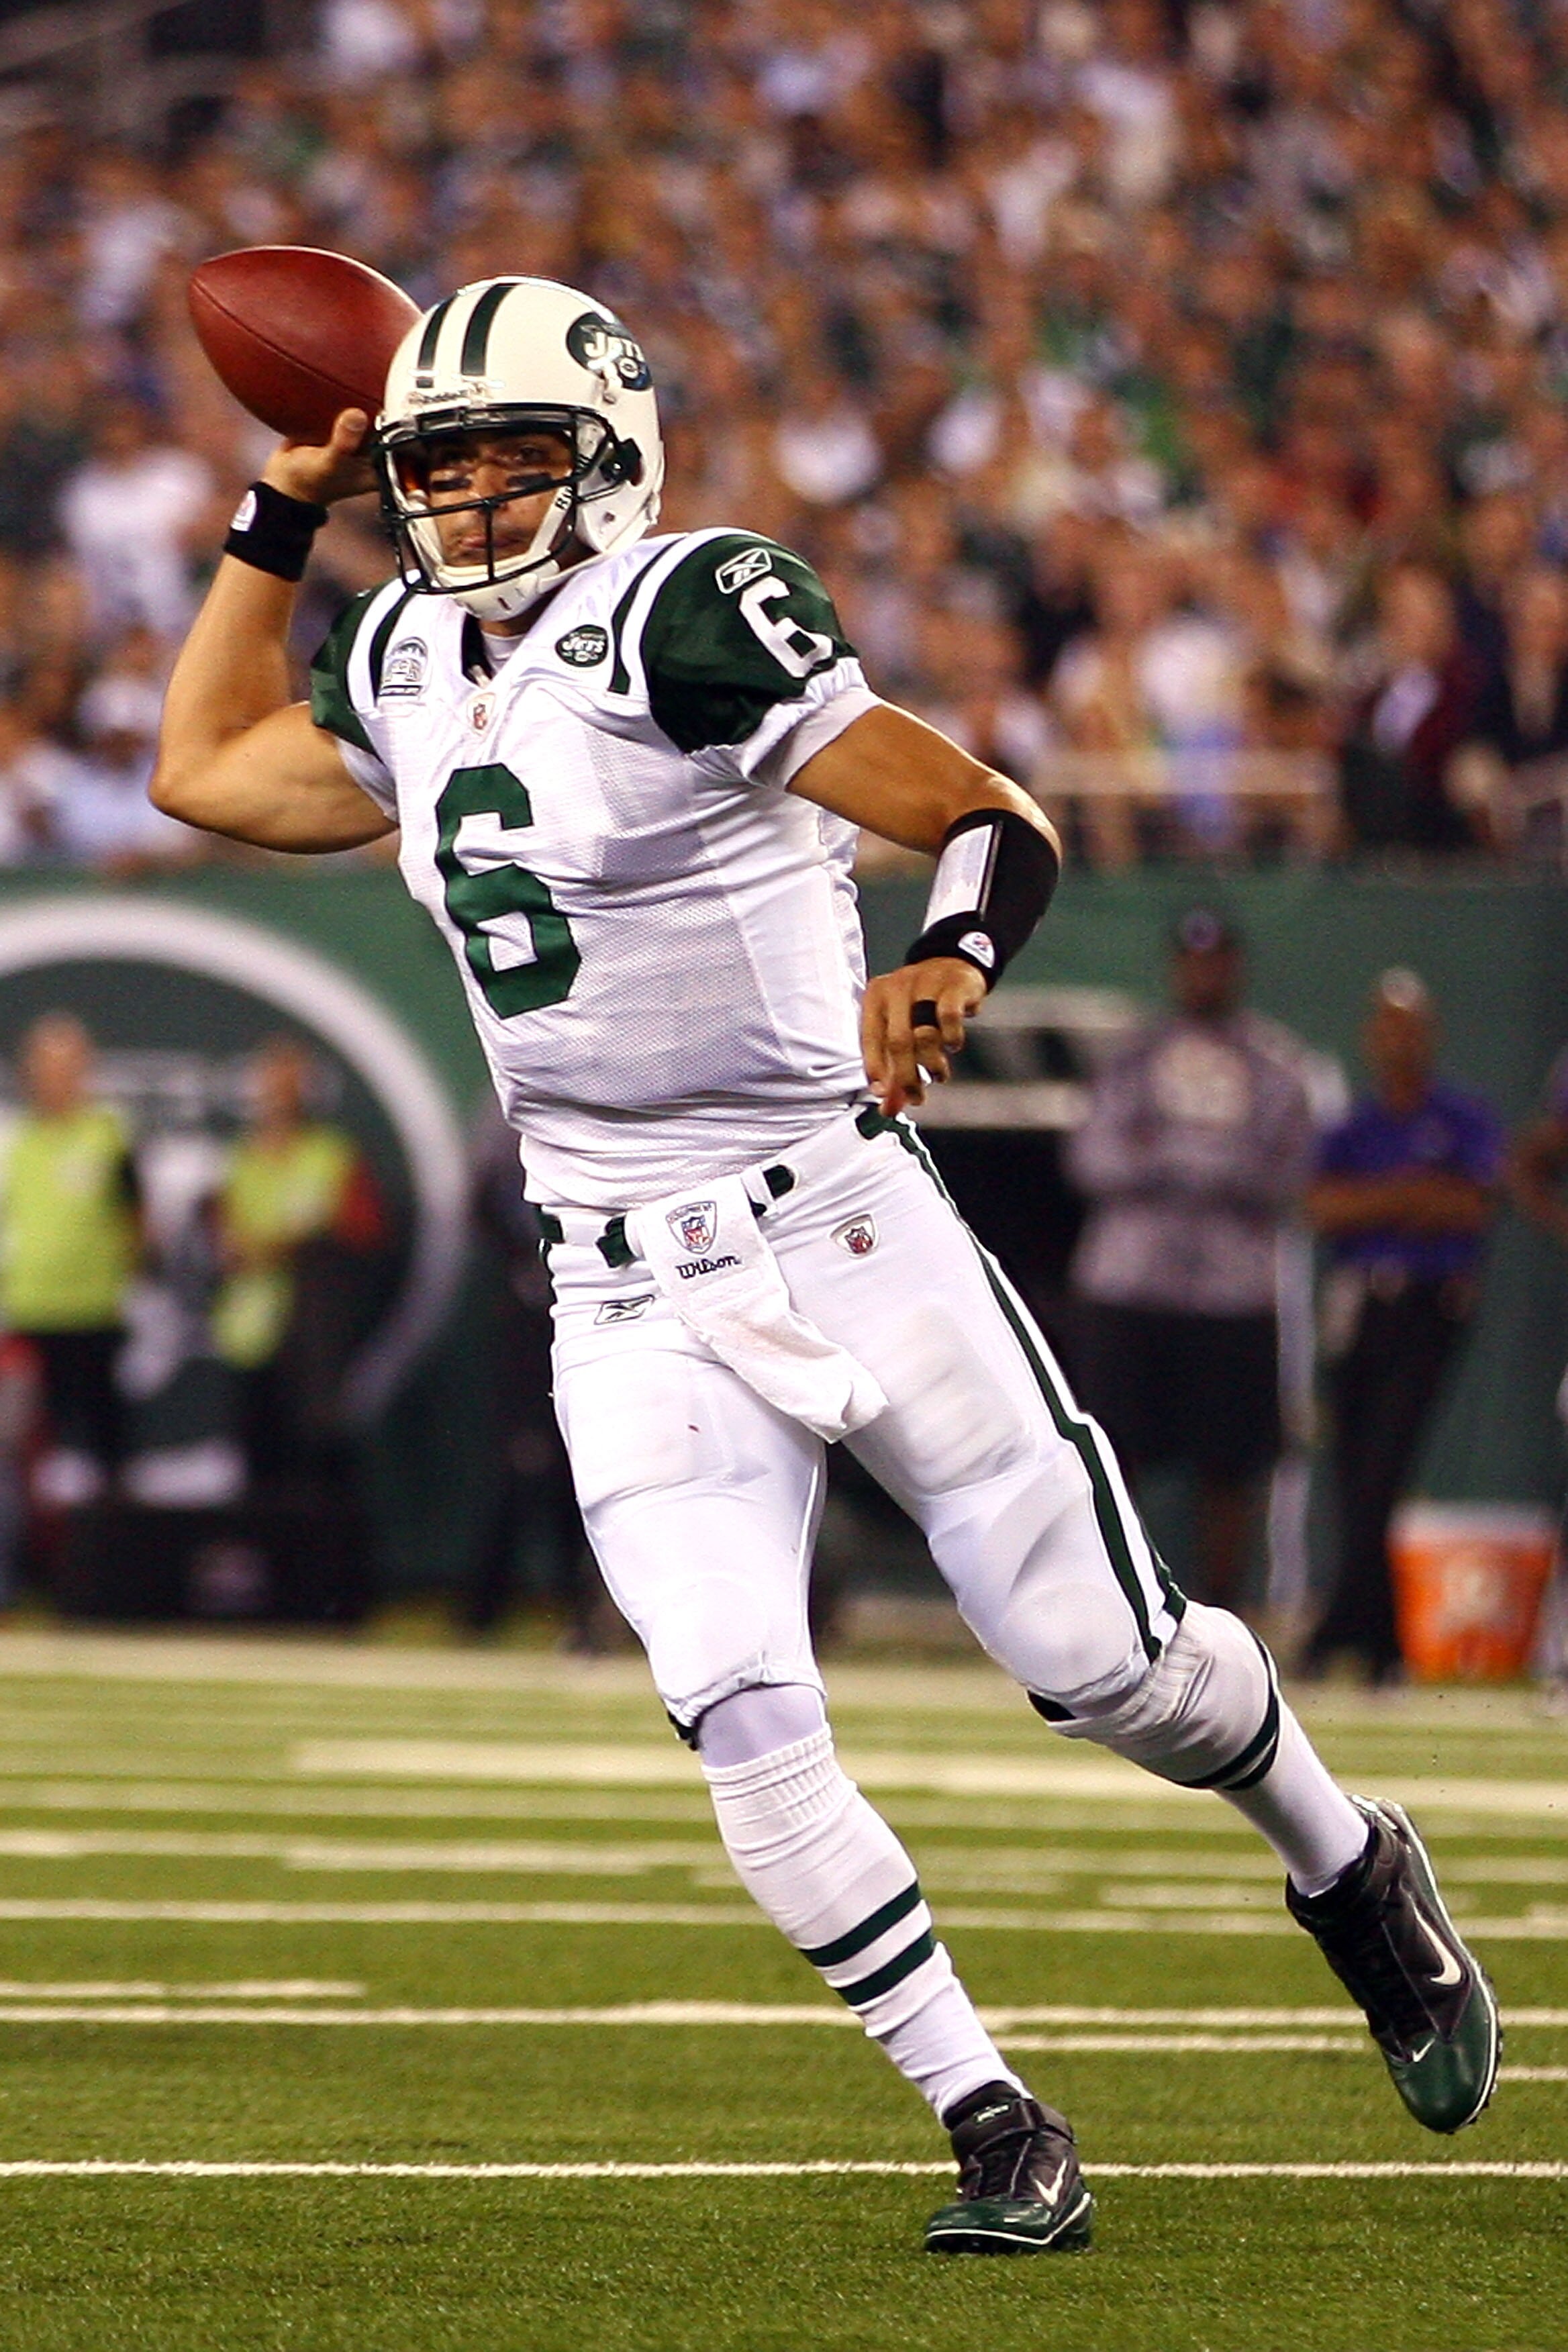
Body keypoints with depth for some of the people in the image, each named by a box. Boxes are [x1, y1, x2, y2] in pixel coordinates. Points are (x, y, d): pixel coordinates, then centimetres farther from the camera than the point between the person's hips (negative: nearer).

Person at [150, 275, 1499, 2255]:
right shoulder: (409, 675, 9)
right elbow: (202, 771, 27)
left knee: (1109, 1668, 2)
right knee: (748, 1740, -12)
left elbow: (994, 820, -16)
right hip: (632, 1310, 5)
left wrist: (948, 959, -37)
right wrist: (283, 511, 19)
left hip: (846, 1235, -5)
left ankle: (1353, 1874, 32)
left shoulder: (684, 618, -12)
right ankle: (996, 2131, -1)